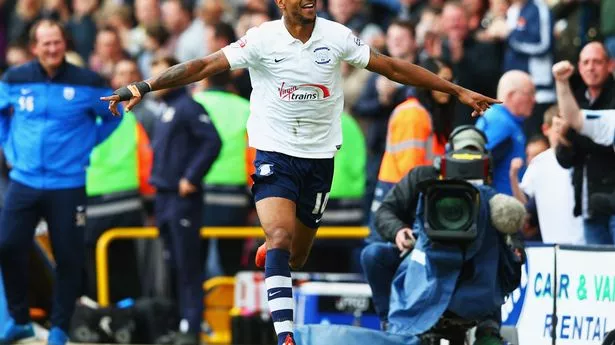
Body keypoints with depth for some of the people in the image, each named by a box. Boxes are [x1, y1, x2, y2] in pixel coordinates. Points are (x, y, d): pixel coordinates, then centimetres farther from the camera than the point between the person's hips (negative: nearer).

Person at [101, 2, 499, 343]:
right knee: (280, 237, -23)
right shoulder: (262, 39, -11)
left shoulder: (337, 37, -5)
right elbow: (204, 66, -13)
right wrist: (142, 88, -21)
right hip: (275, 153, -3)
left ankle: (266, 251, 49)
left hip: (320, 157, 3)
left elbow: (395, 68, 0)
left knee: (297, 255, 11)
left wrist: (459, 92, 1)